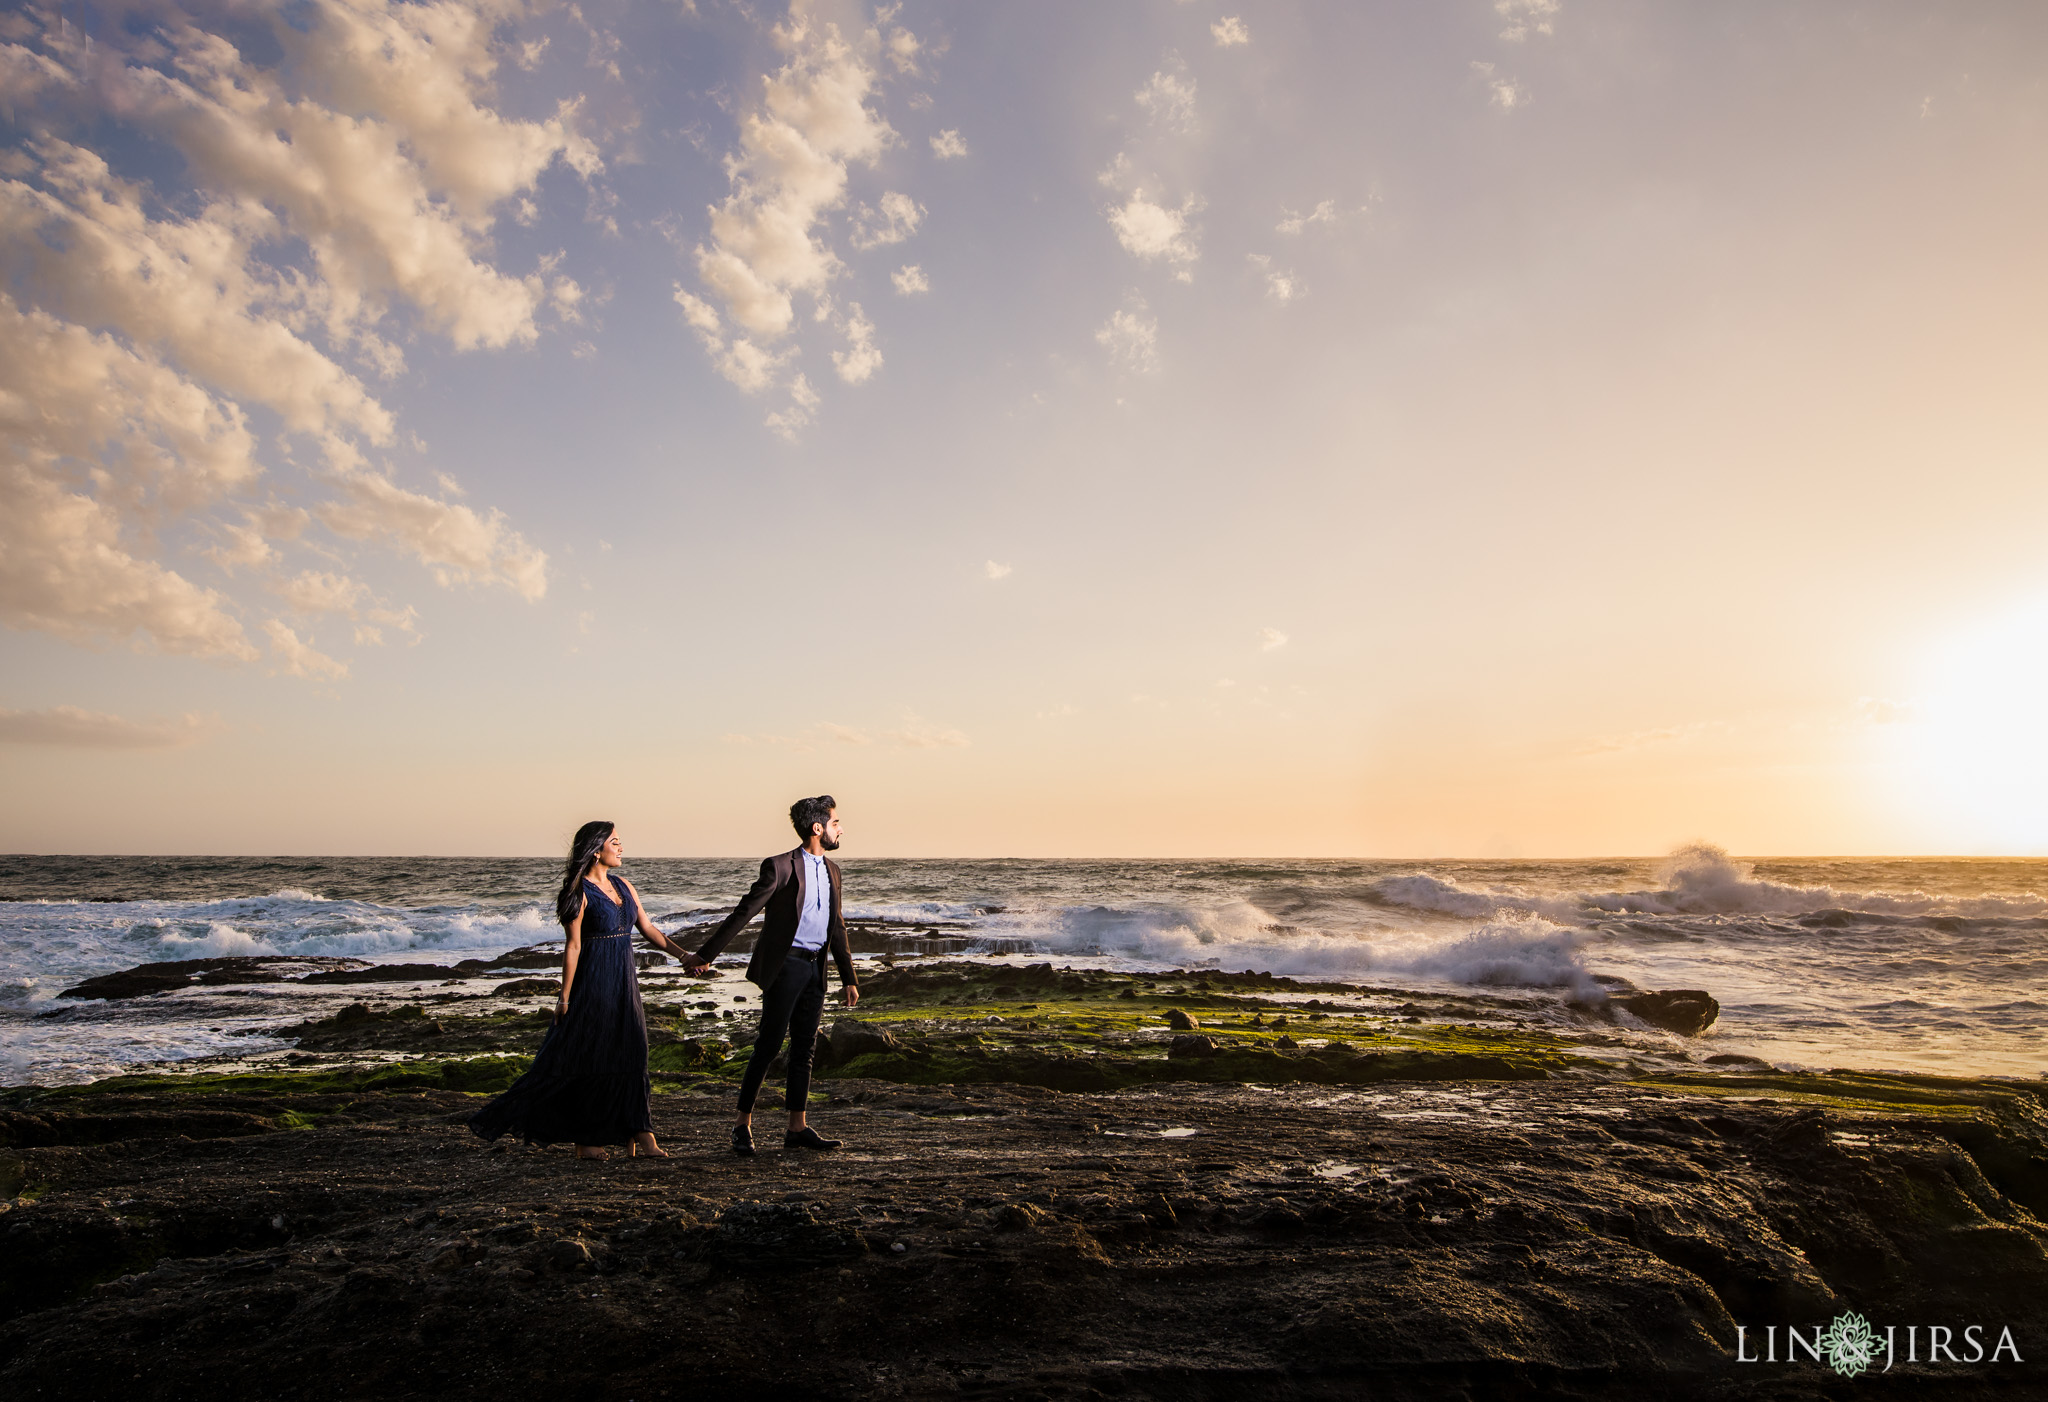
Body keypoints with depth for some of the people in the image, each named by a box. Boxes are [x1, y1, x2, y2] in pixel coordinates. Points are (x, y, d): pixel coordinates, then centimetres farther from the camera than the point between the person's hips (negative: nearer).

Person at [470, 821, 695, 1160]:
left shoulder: (623, 886, 10)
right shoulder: (580, 892, -10)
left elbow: (648, 929, 10)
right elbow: (573, 947, -11)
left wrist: (682, 954, -1)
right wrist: (565, 996, -11)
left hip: (624, 982, 7)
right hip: (593, 982, -7)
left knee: (629, 1057, 6)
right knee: (588, 1059, 1)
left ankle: (638, 1136, 9)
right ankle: (584, 1140, 12)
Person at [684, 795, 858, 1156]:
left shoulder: (831, 869, 13)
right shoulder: (780, 867, -10)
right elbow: (743, 913, -9)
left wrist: (848, 978, 17)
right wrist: (705, 955, -9)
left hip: (815, 967, 7)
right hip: (785, 964, -7)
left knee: (804, 1048, 9)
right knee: (768, 1045, -3)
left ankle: (797, 1128, 15)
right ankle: (743, 1126, 9)